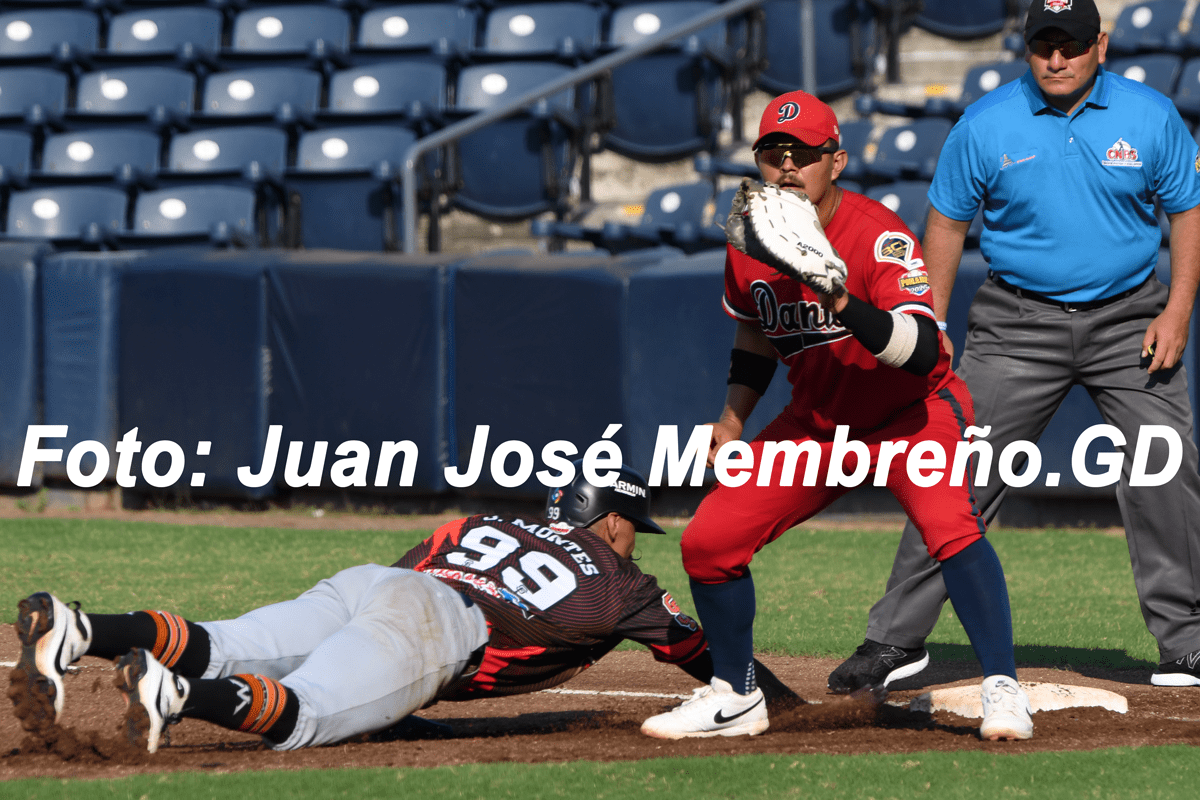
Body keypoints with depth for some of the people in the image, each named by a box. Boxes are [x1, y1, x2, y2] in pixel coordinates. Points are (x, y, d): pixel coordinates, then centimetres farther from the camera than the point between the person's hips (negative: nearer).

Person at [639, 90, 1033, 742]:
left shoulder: (879, 236, -25)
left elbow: (922, 353, -38)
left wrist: (845, 303, -51)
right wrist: (733, 420, 4)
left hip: (912, 413, -6)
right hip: (816, 422, 6)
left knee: (950, 526, -33)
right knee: (706, 542, -1)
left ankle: (1003, 690, -25)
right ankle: (735, 698, 18)